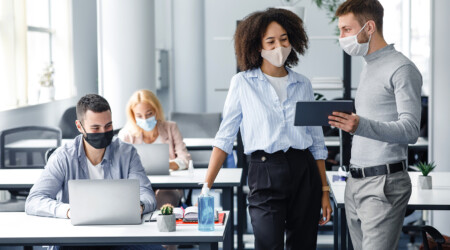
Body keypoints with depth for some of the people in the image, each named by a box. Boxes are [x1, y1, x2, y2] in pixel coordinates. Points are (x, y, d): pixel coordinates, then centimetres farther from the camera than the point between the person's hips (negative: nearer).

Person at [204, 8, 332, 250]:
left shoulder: (303, 85, 12)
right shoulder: (243, 83, 4)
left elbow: (317, 142, 15)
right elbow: (225, 137, 3)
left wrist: (324, 190, 9)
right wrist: (207, 185, -5)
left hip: (304, 171, 4)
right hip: (266, 173, -3)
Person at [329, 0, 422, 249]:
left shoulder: (401, 68, -9)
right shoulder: (367, 68, 19)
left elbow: (410, 130, -18)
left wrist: (361, 126, -32)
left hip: (384, 183, -8)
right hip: (356, 182, 9)